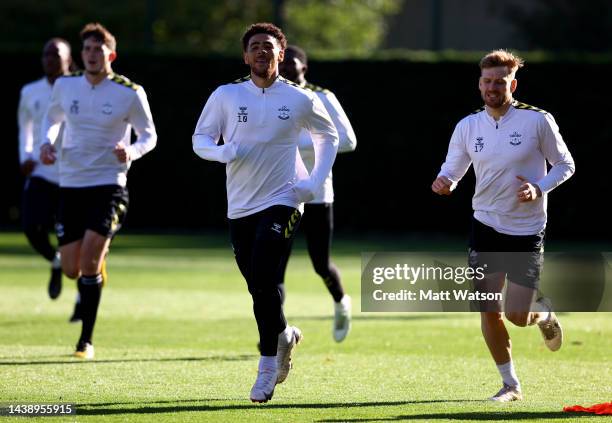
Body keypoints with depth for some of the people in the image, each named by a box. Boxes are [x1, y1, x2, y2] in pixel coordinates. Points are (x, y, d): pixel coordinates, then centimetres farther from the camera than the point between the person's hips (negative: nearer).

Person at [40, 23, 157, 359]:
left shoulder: (130, 93, -6)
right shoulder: (65, 86, 3)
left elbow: (149, 135, 4)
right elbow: (52, 117, 22)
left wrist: (132, 151, -18)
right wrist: (47, 142, 1)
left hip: (108, 184, -4)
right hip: (71, 184, 4)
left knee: (88, 263, -17)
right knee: (71, 269, 3)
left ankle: (86, 340, -7)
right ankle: (99, 260, 42)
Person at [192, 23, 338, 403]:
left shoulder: (301, 100, 0)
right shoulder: (225, 96, 1)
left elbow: (328, 136, 16)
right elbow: (200, 139, 7)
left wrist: (317, 181, 4)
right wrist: (222, 151, -16)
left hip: (282, 201, -3)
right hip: (241, 207, 3)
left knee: (263, 281, -17)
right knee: (258, 286, 8)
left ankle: (268, 367, -7)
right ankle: (285, 335, 38)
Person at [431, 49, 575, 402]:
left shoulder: (538, 121, -8)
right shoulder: (468, 127, 1)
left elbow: (565, 164, 0)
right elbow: (453, 170, 7)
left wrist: (539, 189, -17)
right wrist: (445, 183, -17)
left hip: (527, 231, -3)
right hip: (486, 226, 3)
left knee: (516, 316, -6)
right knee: (489, 310, -3)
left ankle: (544, 314, 32)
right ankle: (510, 385, 14)